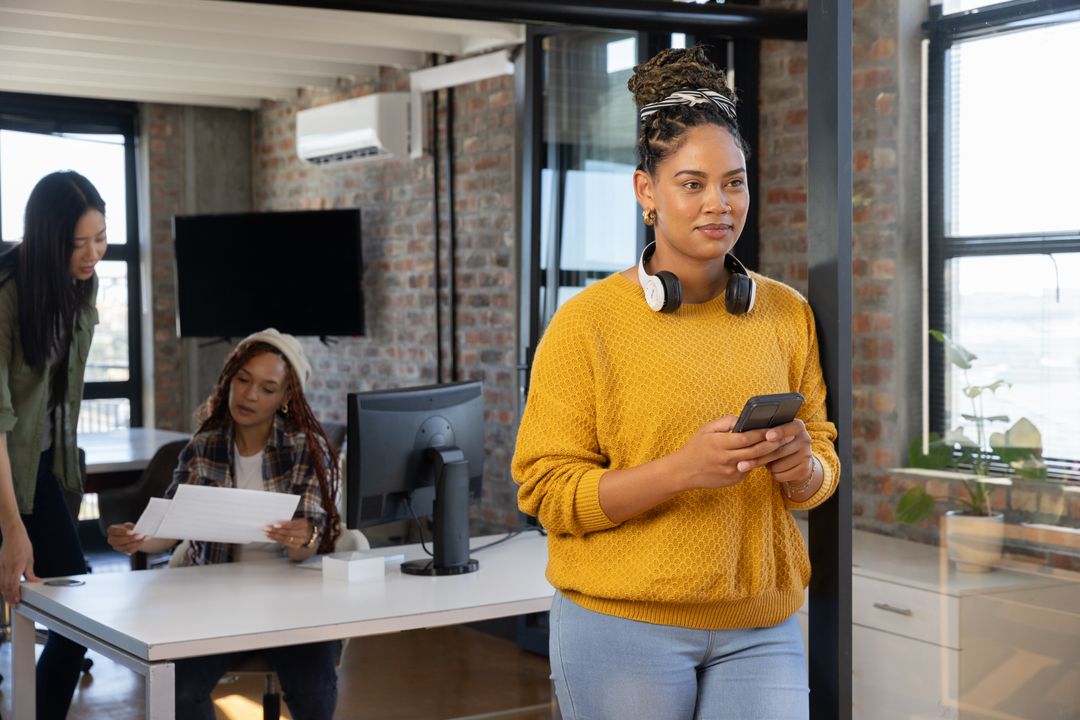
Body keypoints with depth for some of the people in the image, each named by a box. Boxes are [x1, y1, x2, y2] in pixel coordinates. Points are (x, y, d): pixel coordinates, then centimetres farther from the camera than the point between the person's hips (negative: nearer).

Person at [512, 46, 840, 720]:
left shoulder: (787, 313, 7)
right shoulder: (587, 322, -7)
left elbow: (826, 460, 12)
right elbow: (548, 489, -10)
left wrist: (803, 468, -12)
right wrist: (679, 469, -23)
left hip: (760, 627, 3)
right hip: (624, 624, -3)